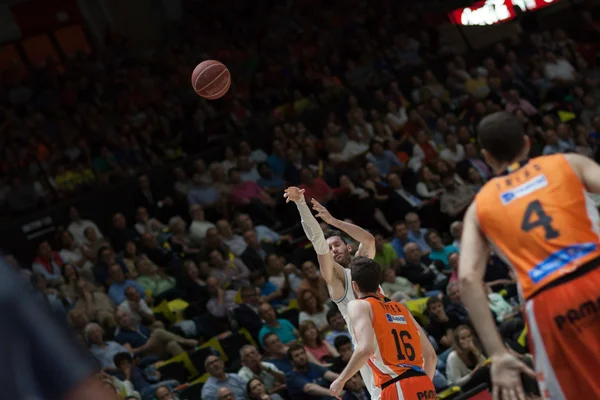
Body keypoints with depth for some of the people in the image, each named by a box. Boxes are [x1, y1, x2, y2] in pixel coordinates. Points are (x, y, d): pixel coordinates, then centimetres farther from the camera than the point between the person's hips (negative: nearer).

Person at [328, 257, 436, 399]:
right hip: (424, 386, 7)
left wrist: (341, 380, -4)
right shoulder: (401, 308, 23)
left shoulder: (359, 305, 3)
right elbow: (430, 355, 21)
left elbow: (366, 349, -15)